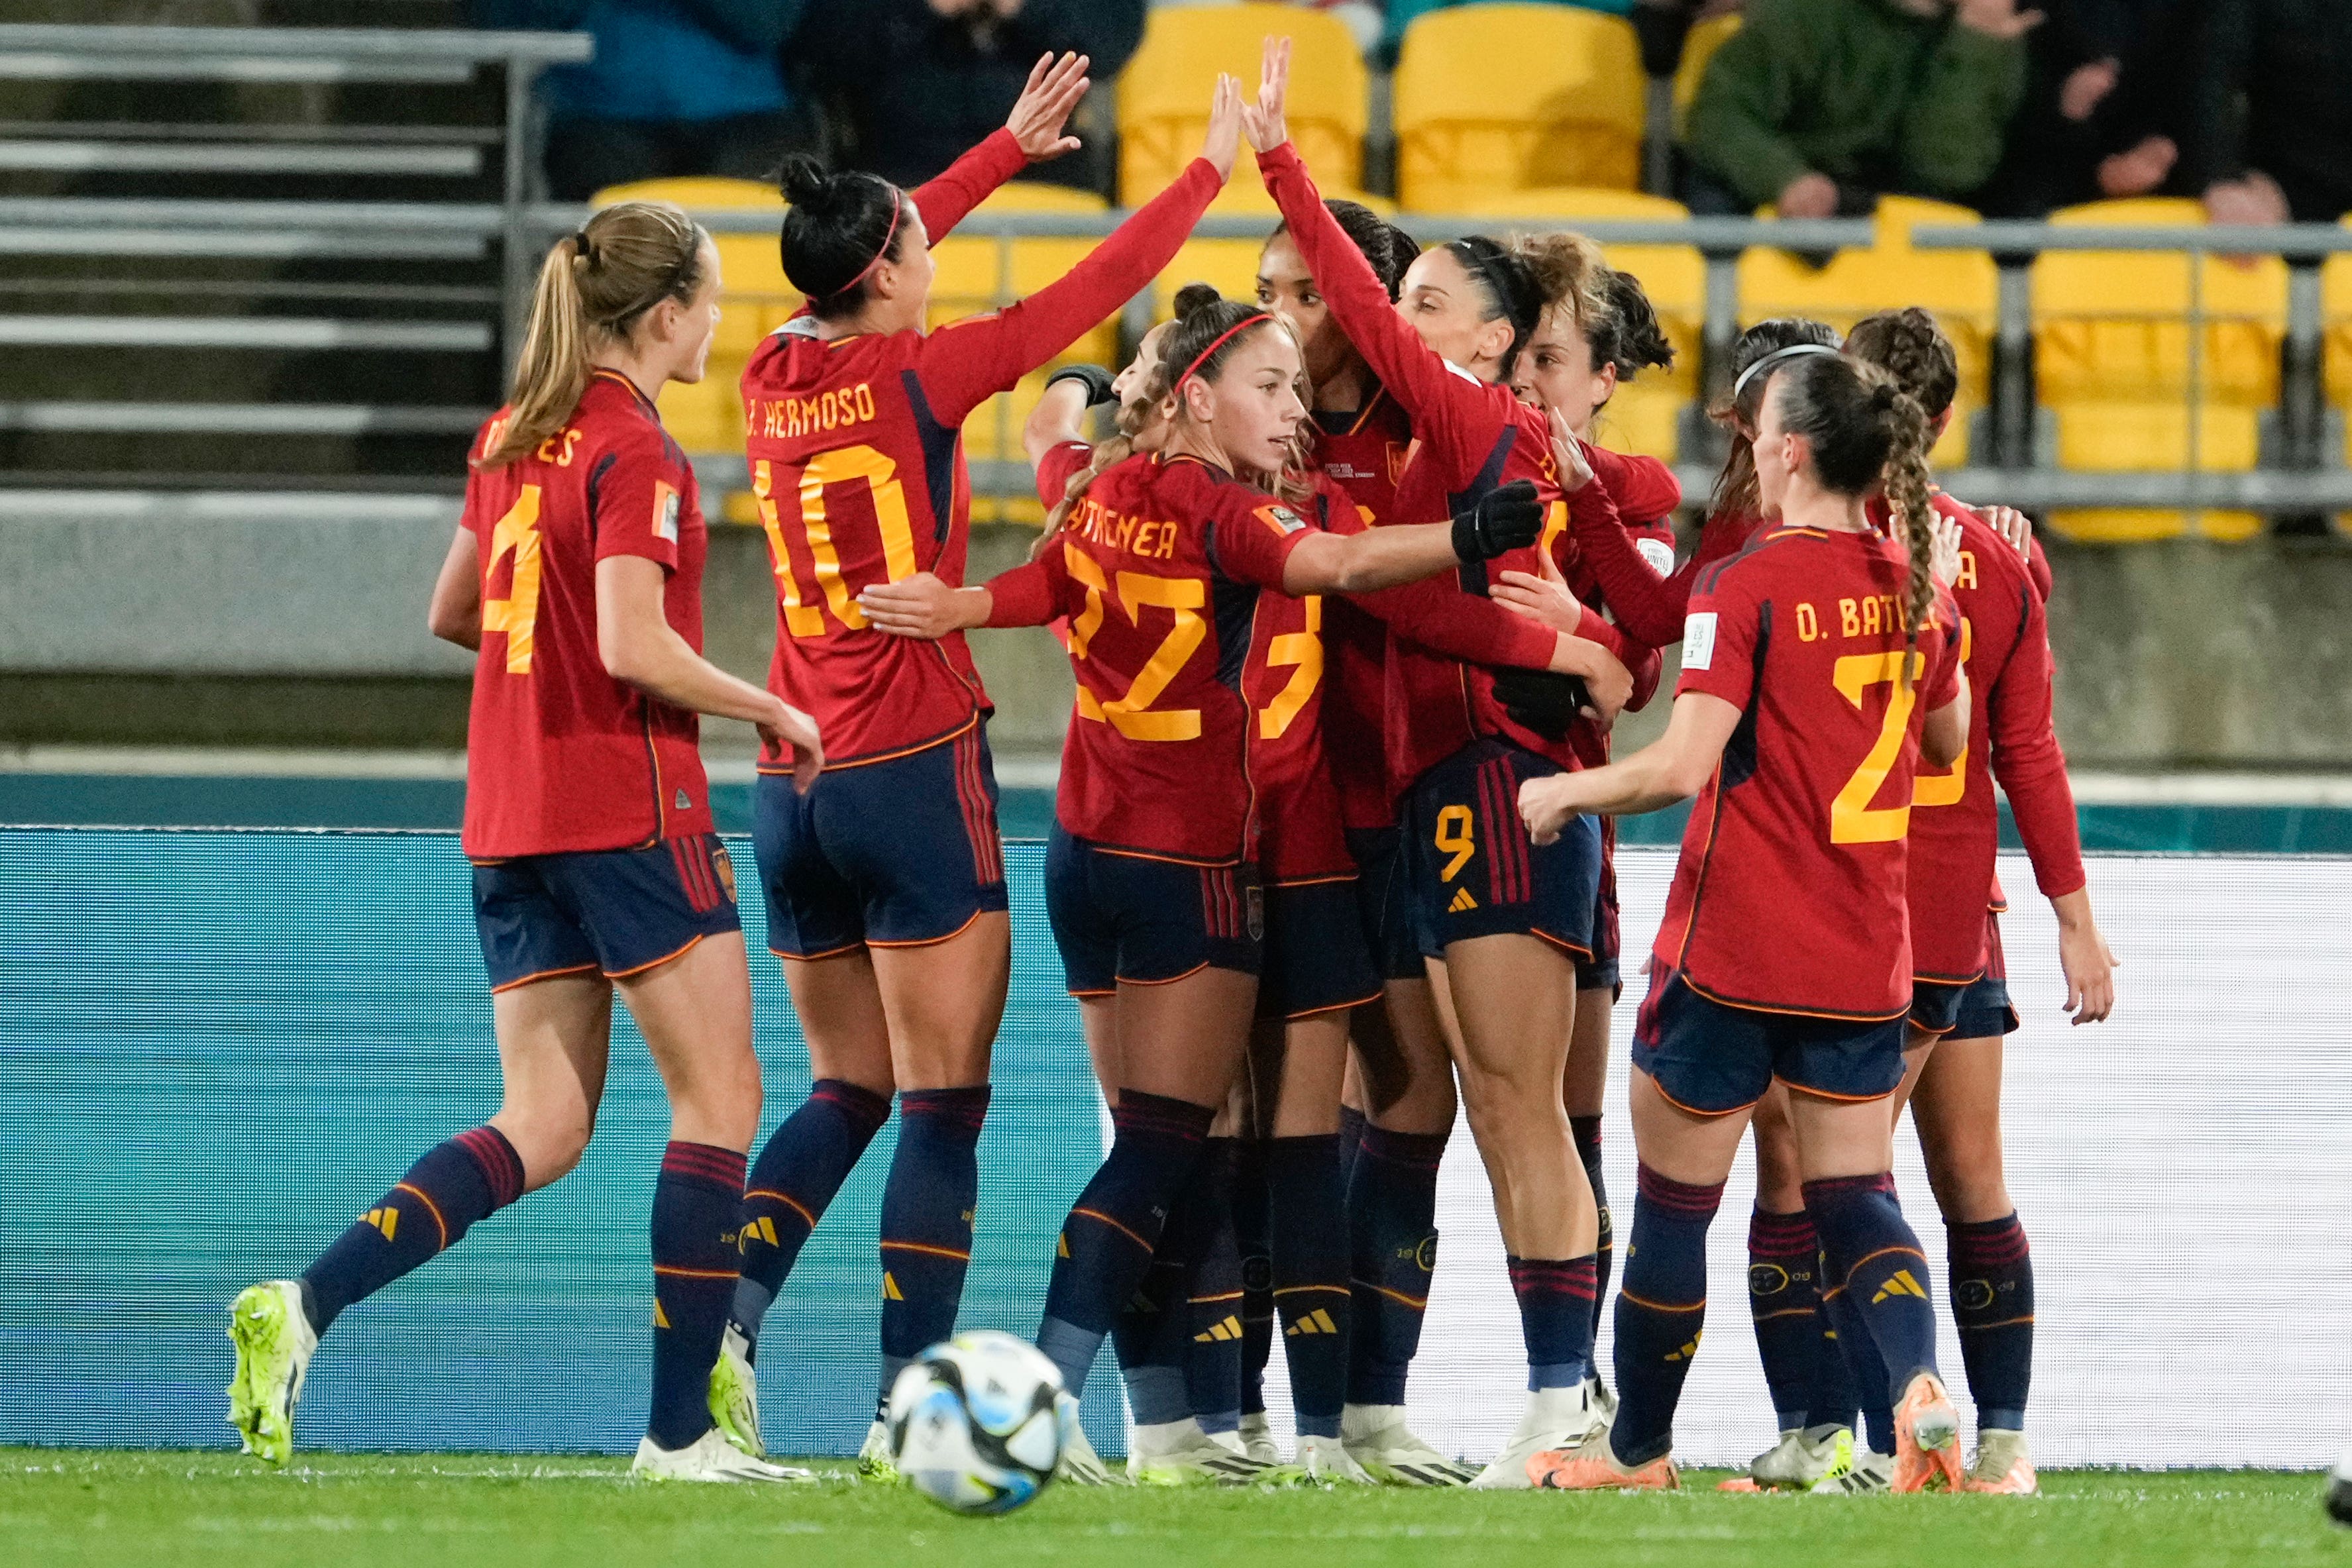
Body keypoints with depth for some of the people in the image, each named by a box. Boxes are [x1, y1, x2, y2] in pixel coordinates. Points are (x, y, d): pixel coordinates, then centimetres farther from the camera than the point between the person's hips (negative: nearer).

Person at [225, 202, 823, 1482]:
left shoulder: (515, 435, 12)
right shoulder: (635, 453, -13)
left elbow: (450, 614, 20)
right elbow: (634, 648, -22)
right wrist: (772, 712, -9)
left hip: (510, 822, 8)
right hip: (629, 807, -8)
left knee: (543, 1129, 7)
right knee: (718, 1099, 2)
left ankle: (305, 1305, -10)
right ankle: (681, 1429, -1)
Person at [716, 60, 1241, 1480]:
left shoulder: (776, 378, 6)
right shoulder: (914, 377, -11)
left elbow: (870, 263, 25)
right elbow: (1096, 292, -4)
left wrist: (1010, 148, 35)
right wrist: (1213, 168, 9)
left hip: (792, 783, 7)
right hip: (917, 773, -7)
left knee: (849, 1093, 17)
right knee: (943, 1108, -2)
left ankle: (726, 1311, -4)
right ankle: (910, 1406, -7)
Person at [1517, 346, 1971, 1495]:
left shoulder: (1746, 588, -14)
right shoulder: (1917, 587, 4)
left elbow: (1680, 767, -21)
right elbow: (1948, 741, 20)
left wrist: (1561, 793, -5)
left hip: (1735, 951, -5)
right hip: (1867, 948, 5)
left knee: (1674, 1194, 9)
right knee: (1854, 1193, 9)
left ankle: (1638, 1451, 20)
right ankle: (1920, 1389, -18)